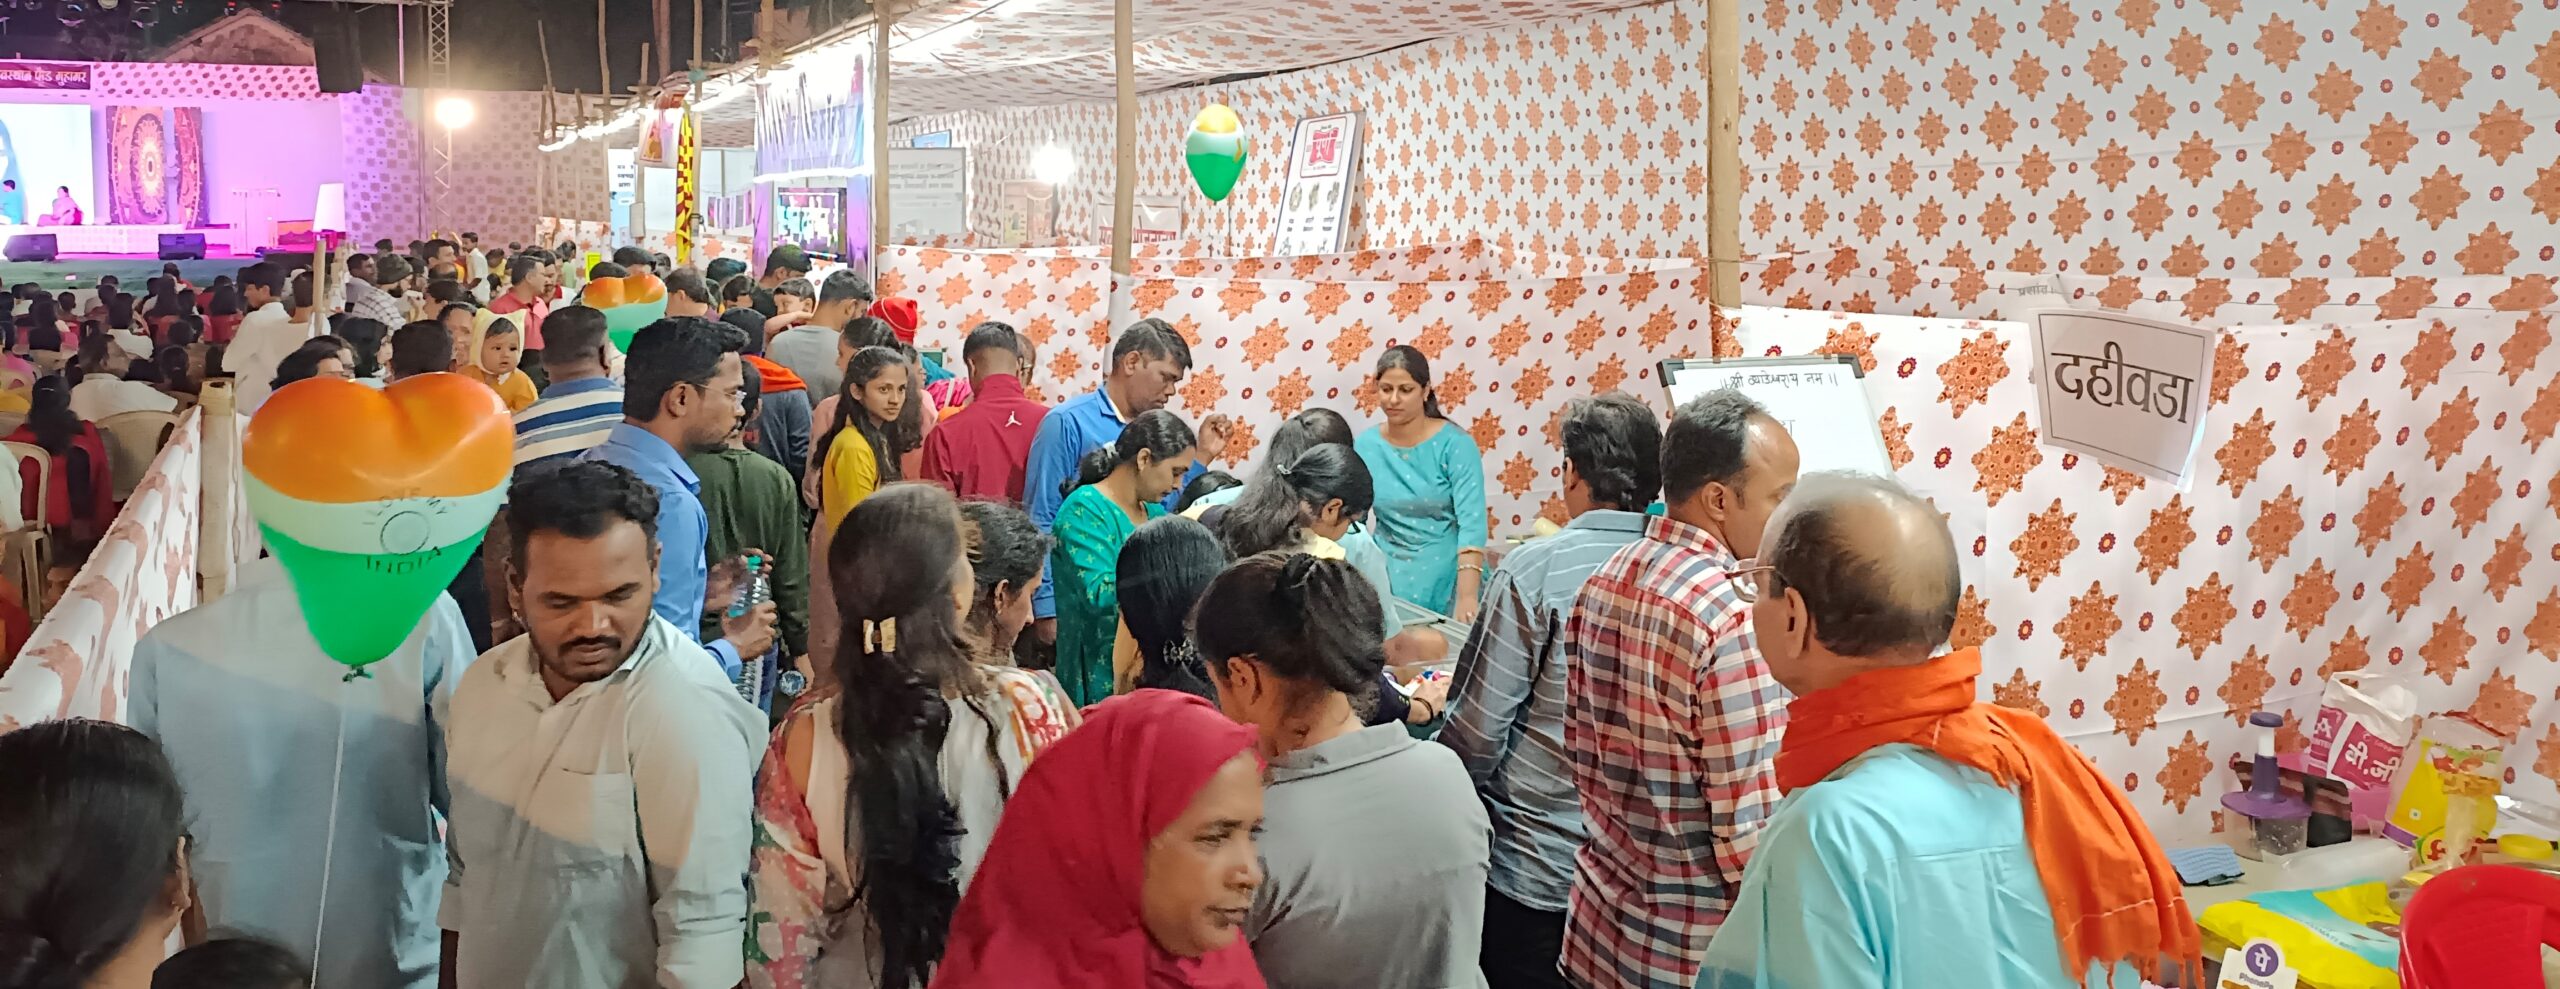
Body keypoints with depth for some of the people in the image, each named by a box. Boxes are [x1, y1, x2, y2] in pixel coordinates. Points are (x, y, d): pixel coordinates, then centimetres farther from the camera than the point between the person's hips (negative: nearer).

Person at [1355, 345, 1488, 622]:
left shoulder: (1455, 444, -10)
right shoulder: (1365, 446, 1)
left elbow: (1471, 521, -18)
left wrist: (1467, 596, -29)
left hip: (1448, 575, -2)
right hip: (1390, 575, 2)